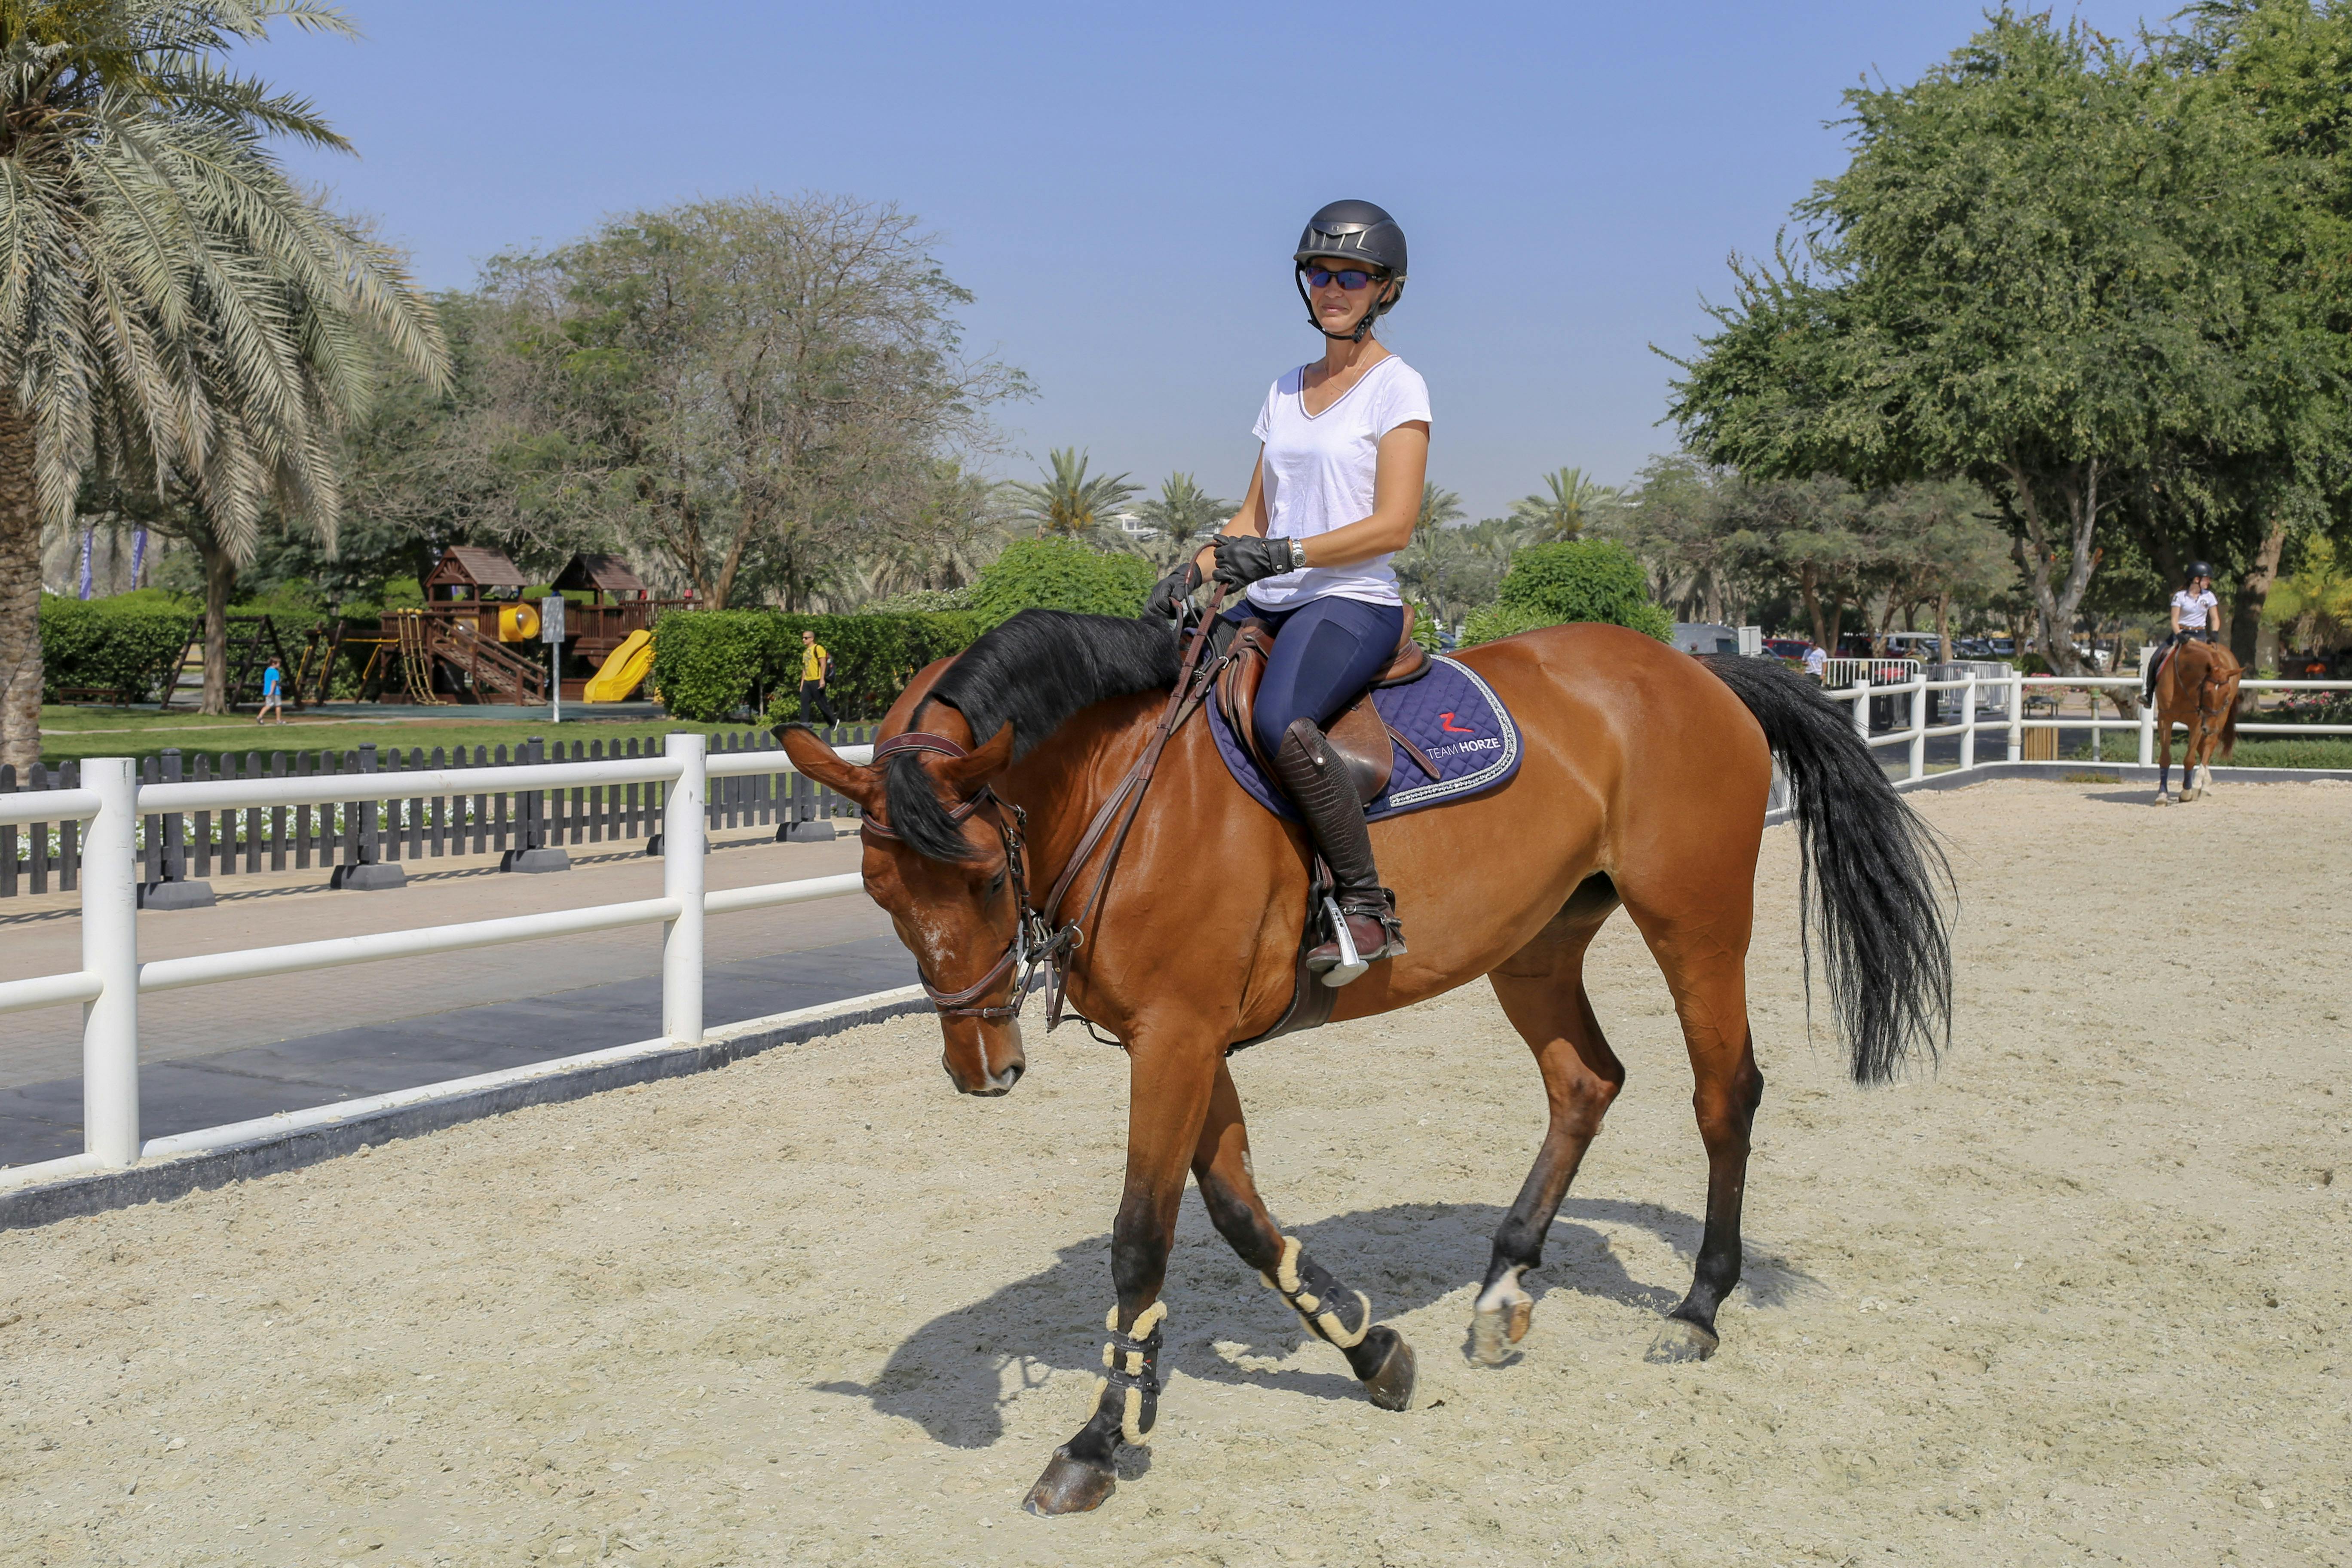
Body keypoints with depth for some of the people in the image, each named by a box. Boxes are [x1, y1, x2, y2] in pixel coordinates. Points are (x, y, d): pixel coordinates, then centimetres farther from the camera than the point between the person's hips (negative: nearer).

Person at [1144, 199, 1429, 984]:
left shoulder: (1398, 387, -1)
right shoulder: (1286, 389, 19)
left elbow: (1393, 525, -11)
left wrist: (1285, 553, -21)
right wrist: (1193, 573, 2)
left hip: (1355, 603, -7)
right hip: (1270, 604, 8)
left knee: (1280, 720, -36)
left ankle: (1367, 905, -27)